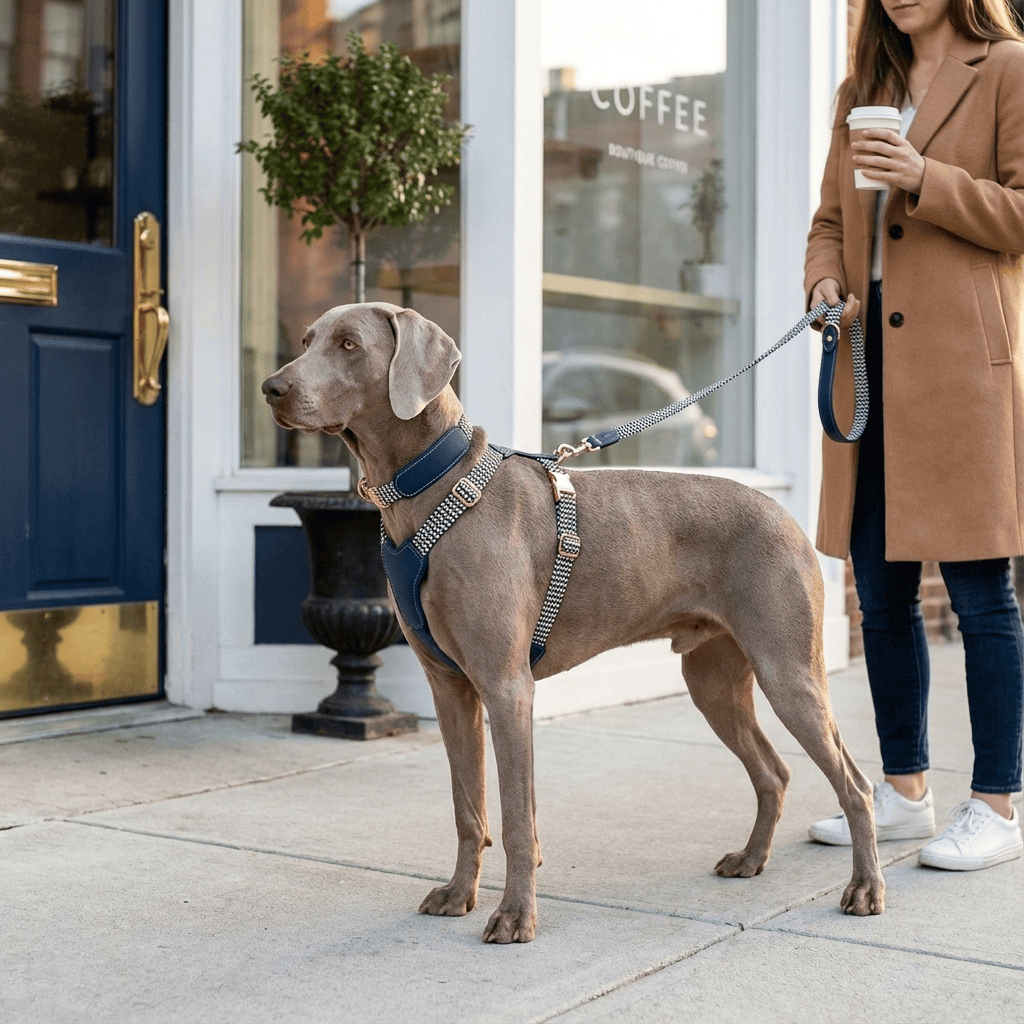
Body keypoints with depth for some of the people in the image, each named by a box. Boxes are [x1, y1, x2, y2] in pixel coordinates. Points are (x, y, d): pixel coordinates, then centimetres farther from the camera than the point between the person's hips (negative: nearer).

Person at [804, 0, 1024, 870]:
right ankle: (905, 791, 21)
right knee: (881, 594, 9)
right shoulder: (860, 92, 20)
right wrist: (825, 281, 1)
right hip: (870, 362, 6)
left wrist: (925, 180, -16)